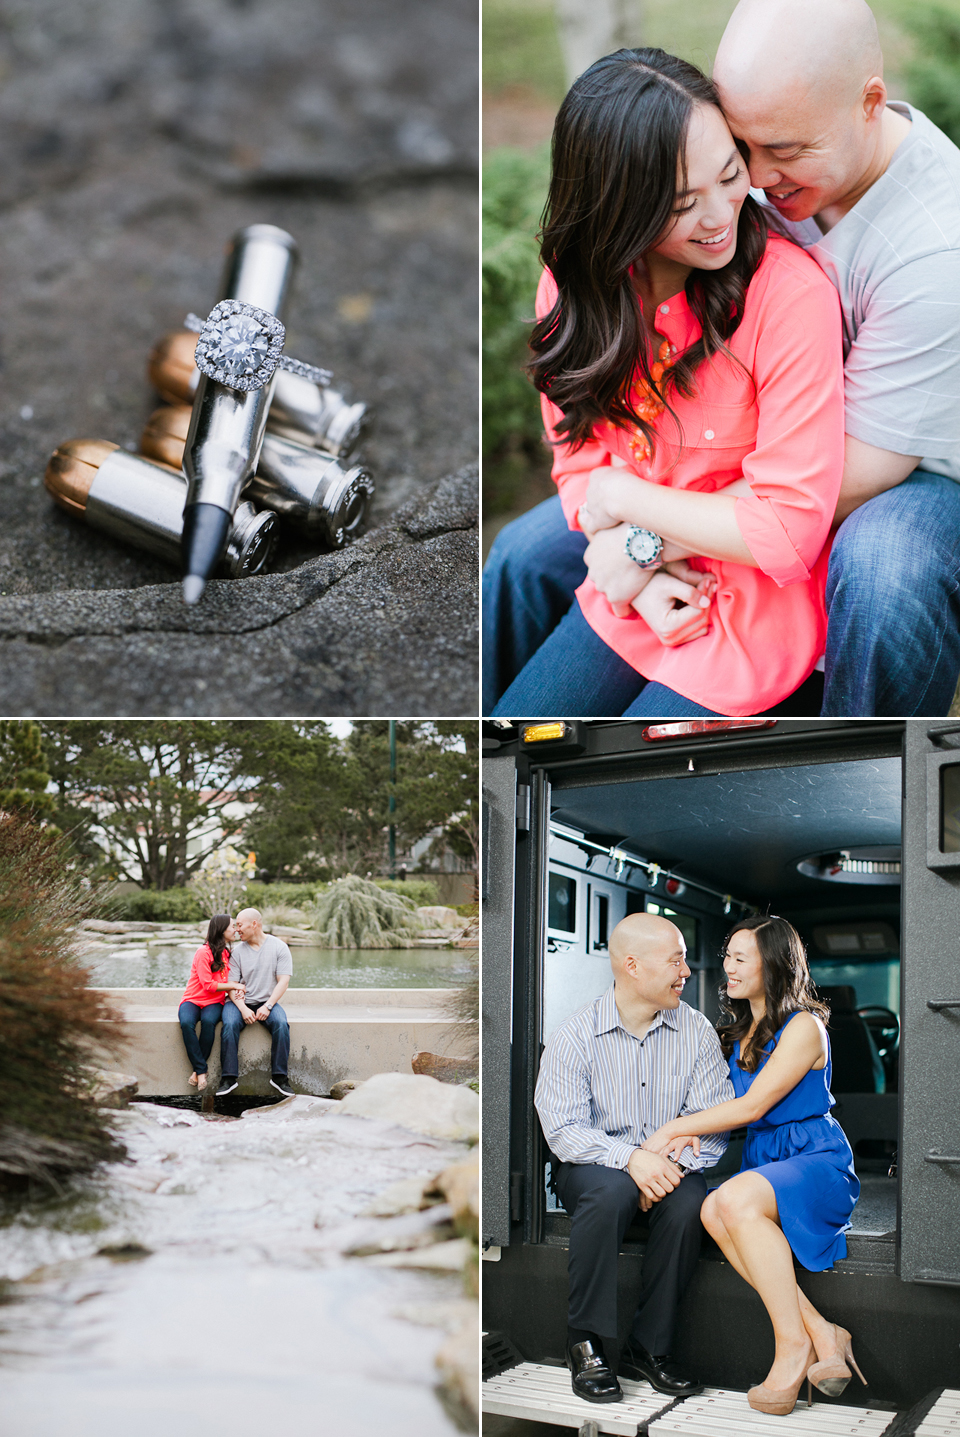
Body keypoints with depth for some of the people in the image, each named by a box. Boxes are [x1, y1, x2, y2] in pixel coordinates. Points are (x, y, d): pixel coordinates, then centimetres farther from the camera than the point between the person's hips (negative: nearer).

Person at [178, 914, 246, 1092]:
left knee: (208, 1021, -33)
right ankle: (201, 1071, -31)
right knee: (186, 1023, -37)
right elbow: (208, 985, -13)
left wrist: (236, 990, -5)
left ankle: (197, 1071, -28)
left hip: (213, 1003, 4)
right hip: (193, 999, -4)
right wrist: (234, 986, -7)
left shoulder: (226, 953, 14)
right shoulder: (203, 952, -8)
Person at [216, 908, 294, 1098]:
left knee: (281, 1024, -31)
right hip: (241, 1002, 1)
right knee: (229, 1024, -30)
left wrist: (267, 1006, -17)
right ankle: (229, 1077, -27)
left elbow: (283, 982, -5)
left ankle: (279, 1076, -22)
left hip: (268, 1002, -1)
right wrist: (243, 1009, -17)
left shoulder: (279, 947, 1)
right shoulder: (237, 950, 4)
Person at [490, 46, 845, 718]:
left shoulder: (791, 294, -24)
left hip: (752, 622, -5)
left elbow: (789, 527, -22)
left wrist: (625, 499, -14)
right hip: (629, 599, 6)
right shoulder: (572, 285, -6)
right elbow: (579, 462, 2)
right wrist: (636, 574, -15)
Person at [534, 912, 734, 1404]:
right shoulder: (575, 1035, -7)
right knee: (609, 1190, -35)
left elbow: (714, 1121, -4)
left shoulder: (695, 1031, 1)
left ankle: (648, 1347, -14)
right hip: (594, 1164, -2)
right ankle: (586, 1345, -20)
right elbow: (563, 1129, -14)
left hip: (672, 1166, 2)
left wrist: (674, 1166, -23)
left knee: (688, 1202, -31)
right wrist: (631, 1156, -29)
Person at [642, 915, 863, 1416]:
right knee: (713, 1211, -28)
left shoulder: (804, 1027, -8)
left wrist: (676, 1126, -9)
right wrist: (690, 1132, -2)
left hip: (816, 1160, -7)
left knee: (737, 1199, -36)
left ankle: (793, 1342, -25)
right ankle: (821, 1334, -24)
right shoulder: (741, 1030, 18)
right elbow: (734, 1105, 20)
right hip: (762, 1162, 7)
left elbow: (753, 1106, -13)